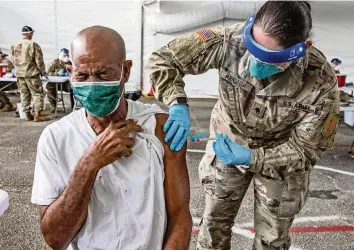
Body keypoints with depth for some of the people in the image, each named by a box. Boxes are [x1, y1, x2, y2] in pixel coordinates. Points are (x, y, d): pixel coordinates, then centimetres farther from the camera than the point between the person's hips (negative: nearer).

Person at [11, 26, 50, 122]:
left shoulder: (15, 46, 4)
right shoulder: (33, 45, -13)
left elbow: (14, 61, 10)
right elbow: (39, 61, -11)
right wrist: (43, 72, 2)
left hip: (19, 74, 6)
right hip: (32, 74, -6)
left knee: (24, 94, 12)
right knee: (37, 93, 1)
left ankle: (27, 114, 18)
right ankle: (37, 115, -2)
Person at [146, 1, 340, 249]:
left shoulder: (321, 83, -31)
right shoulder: (230, 41, -30)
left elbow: (306, 150, -20)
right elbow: (162, 60, -22)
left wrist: (251, 158, -35)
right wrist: (178, 104, -39)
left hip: (280, 158, -1)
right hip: (228, 143, 1)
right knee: (214, 223, 15)